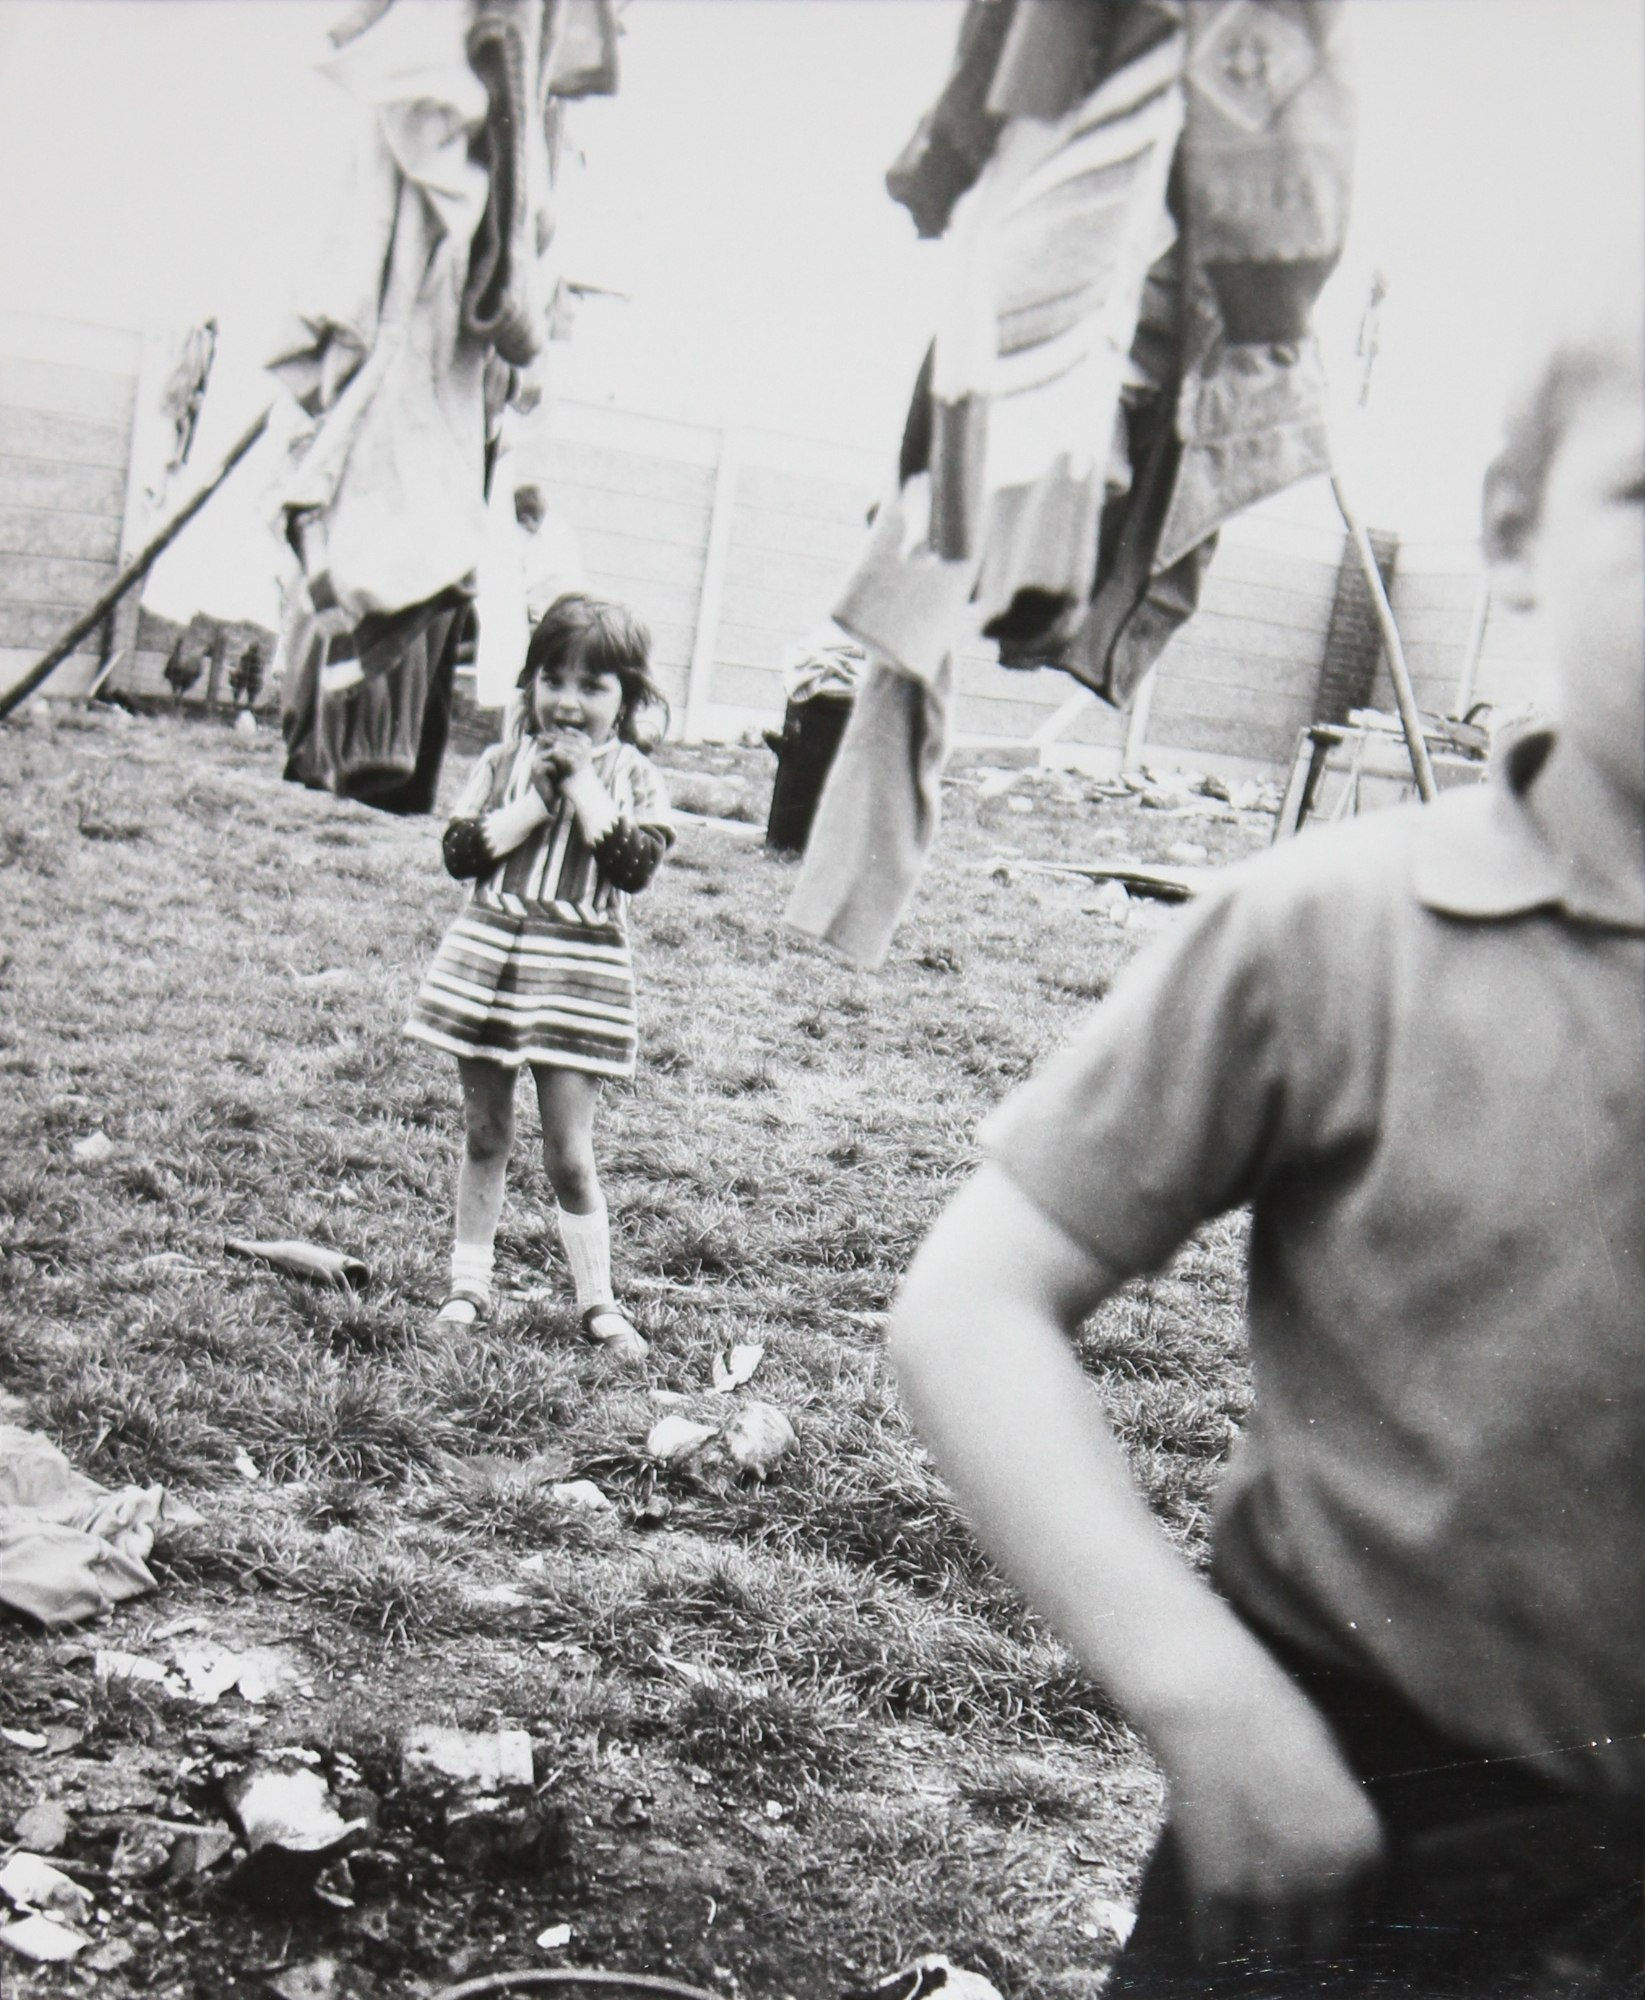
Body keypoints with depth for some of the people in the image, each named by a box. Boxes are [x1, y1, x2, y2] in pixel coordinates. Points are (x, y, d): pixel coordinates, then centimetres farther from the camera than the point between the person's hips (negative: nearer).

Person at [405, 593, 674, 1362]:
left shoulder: (634, 778, 1)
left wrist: (582, 784, -13)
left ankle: (597, 1300, 9)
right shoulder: (504, 763, 5)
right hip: (486, 953, 2)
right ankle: (469, 1282, 23)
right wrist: (536, 800, -12)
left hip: (580, 968, -2)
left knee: (569, 1153, -1)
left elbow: (635, 864, -14)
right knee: (484, 1135, 12)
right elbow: (462, 851, -5)